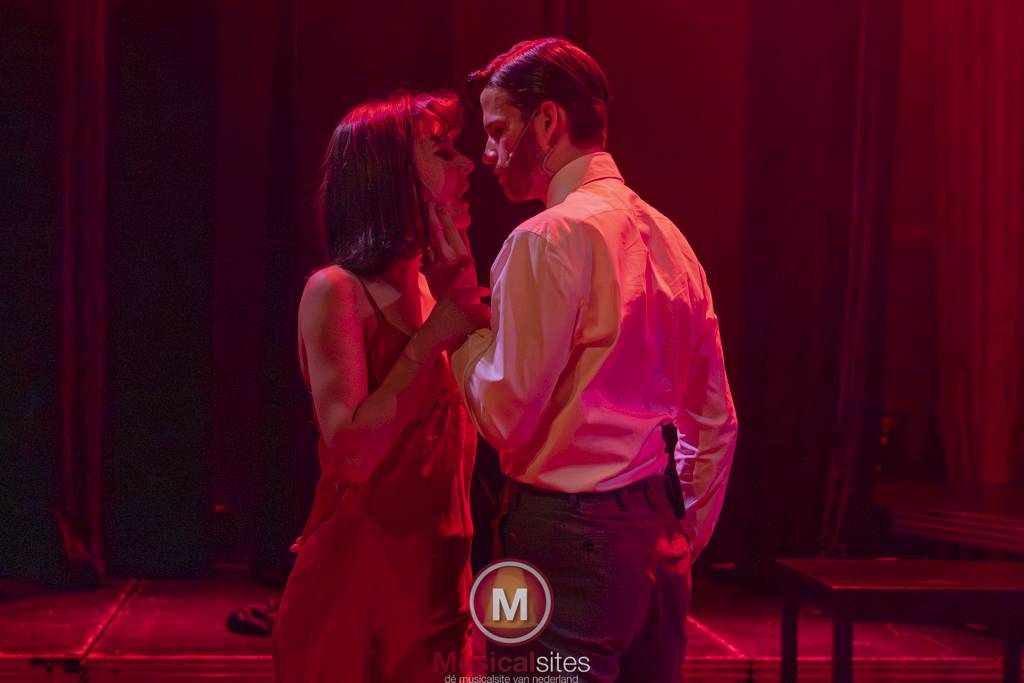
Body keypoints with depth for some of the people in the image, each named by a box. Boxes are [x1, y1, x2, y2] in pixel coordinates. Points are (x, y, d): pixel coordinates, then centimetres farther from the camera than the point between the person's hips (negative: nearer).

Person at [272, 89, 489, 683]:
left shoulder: (438, 288, 8)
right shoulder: (337, 292, -12)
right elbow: (352, 454, -21)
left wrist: (465, 296, -5)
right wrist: (430, 340, -19)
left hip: (438, 572, 6)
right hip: (359, 575, -6)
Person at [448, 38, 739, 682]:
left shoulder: (551, 237, -13)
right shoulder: (668, 237, 12)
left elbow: (506, 419, -15)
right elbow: (716, 421, 15)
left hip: (568, 537, -8)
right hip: (659, 536, 8)